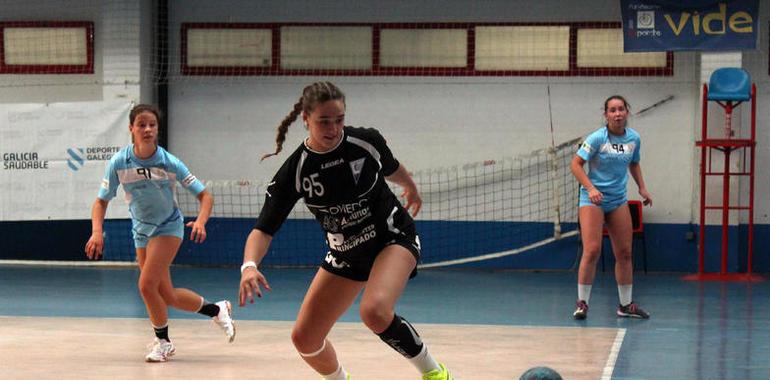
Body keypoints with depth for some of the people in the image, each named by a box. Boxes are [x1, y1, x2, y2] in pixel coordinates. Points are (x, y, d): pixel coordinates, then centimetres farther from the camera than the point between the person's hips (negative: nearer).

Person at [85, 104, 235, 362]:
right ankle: (217, 310, 31)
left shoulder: (169, 163, -20)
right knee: (167, 297, 5)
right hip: (142, 231, 4)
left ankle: (163, 342, 3)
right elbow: (101, 201, -7)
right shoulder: (119, 163, -15)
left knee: (147, 284, -19)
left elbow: (204, 195, -15)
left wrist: (201, 222, -33)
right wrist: (97, 232, -24)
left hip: (168, 227, -4)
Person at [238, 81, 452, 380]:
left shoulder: (368, 141, -17)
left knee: (374, 310, -33)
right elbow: (263, 229, -19)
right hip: (345, 254, 3)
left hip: (394, 237, -3)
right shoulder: (293, 172, -18)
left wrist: (411, 188, 28)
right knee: (304, 338, 0)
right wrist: (249, 266, -40)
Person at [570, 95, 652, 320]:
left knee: (625, 253, 5)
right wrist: (590, 188, -25)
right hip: (593, 199, -5)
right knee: (592, 250, -15)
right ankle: (582, 303, -4)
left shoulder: (634, 139, 3)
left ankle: (626, 304, 17)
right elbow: (576, 164, -14)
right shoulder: (597, 138, -13)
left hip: (618, 200, 5)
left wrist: (642, 188, 10)